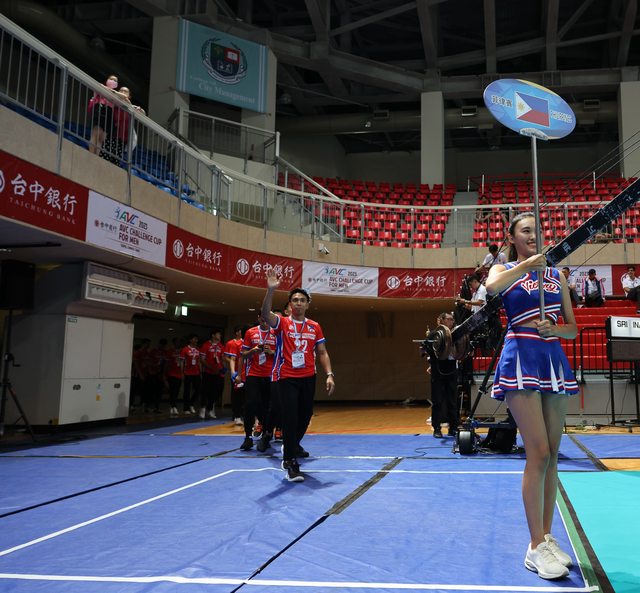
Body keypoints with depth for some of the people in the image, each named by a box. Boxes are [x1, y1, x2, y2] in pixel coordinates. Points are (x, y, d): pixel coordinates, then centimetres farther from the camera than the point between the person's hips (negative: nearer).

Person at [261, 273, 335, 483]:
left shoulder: (315, 327, 7)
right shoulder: (283, 323, -2)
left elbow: (322, 353, 9)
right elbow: (265, 314, -22)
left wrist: (329, 375, -2)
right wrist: (271, 290, -35)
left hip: (308, 377, 4)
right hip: (287, 377, -4)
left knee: (305, 416, 13)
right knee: (290, 418, -9)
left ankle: (292, 446, 40)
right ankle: (290, 462, -3)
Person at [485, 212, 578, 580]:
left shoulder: (557, 275, 16)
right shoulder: (504, 270, 6)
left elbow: (573, 329, 13)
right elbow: (492, 287, -21)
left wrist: (553, 328, -7)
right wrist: (526, 264, -27)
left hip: (554, 359, 5)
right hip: (522, 359, -5)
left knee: (552, 454, 7)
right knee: (539, 453, -11)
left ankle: (547, 537, 17)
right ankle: (536, 547, -3)